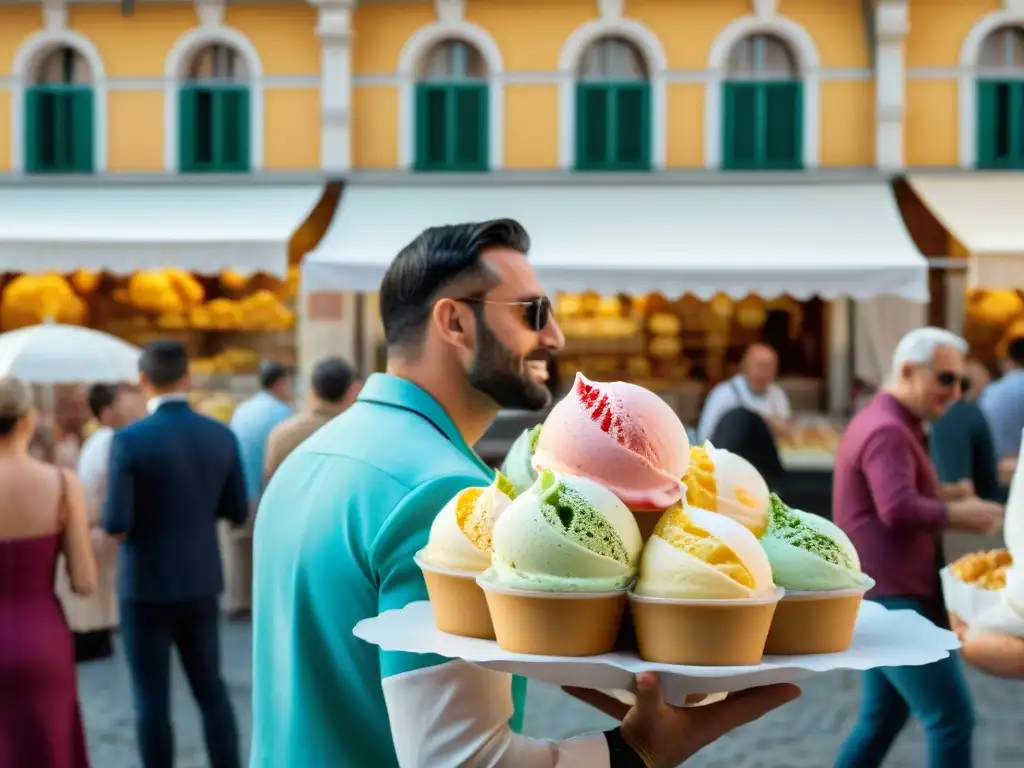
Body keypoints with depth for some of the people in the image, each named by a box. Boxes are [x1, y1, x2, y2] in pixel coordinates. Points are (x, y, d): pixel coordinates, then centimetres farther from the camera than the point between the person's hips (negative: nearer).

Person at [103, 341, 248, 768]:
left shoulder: (129, 439, -16)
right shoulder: (221, 436, -2)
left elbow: (116, 523, -19)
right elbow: (237, 512, 5)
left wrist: (143, 514, 4)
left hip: (147, 585, -4)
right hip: (201, 581, 4)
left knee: (152, 697, 6)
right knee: (210, 688, 16)